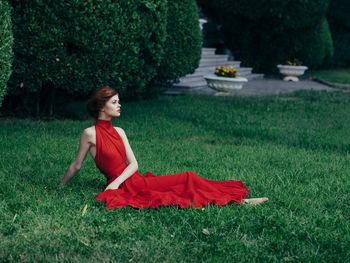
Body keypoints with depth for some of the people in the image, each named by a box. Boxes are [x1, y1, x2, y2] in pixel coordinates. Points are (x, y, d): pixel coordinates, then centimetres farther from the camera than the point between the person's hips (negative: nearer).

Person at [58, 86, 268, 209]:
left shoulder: (118, 132, 15)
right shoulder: (90, 134, -4)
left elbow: (133, 164, 9)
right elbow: (77, 165, 6)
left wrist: (116, 182, -9)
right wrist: (60, 188, 11)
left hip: (137, 180, 7)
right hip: (125, 187, -7)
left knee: (188, 178, -10)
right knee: (187, 179, -20)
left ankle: (239, 199, -11)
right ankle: (237, 199, -22)